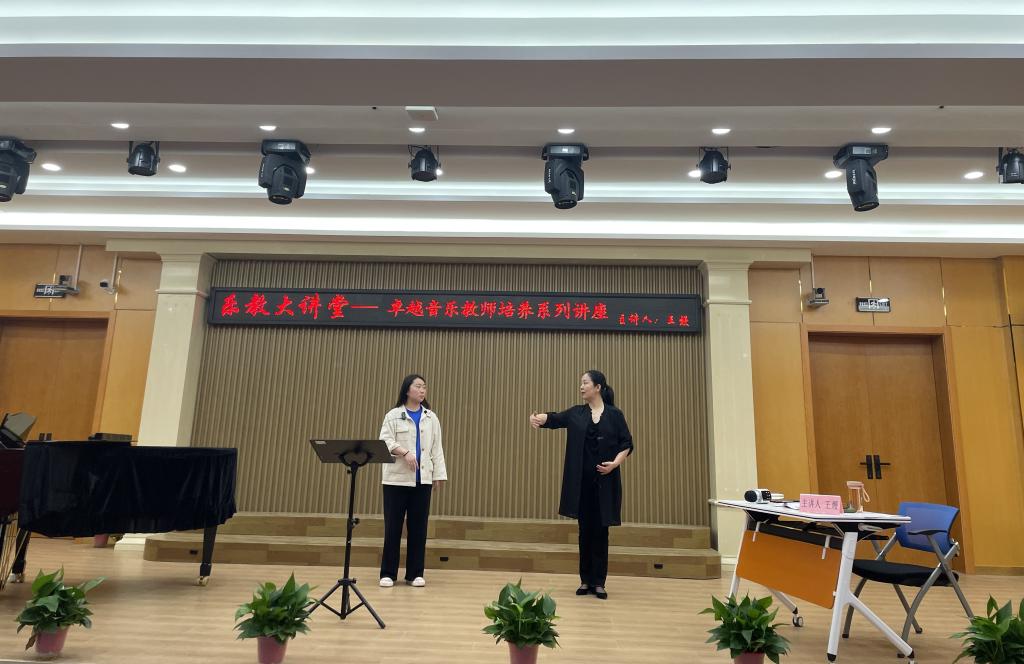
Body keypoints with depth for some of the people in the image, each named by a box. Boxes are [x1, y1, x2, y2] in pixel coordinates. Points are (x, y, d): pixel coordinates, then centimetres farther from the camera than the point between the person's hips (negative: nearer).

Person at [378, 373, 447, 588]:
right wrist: (405, 452, -23)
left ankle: (415, 573, 15)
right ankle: (388, 573, 11)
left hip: (422, 479, 3)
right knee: (393, 525, 1)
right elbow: (385, 441, -9)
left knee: (418, 526, 5)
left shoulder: (431, 418, 11)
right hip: (397, 478, -3)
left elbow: (436, 448, 10)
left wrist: (438, 474, 5)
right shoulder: (394, 415, 2)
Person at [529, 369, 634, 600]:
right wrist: (538, 418, -30)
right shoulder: (576, 413, 6)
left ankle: (599, 582, 13)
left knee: (600, 531, 2)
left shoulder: (614, 415, 0)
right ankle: (586, 580, 18)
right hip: (581, 481, 2)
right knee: (585, 529, 8)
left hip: (605, 481, -2)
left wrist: (615, 463, -16)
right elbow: (555, 419, -9)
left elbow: (627, 444, 1)